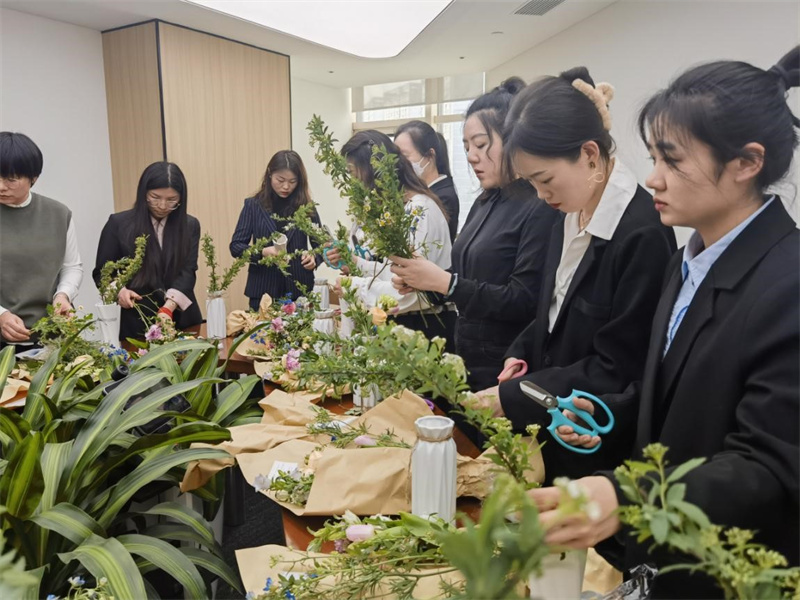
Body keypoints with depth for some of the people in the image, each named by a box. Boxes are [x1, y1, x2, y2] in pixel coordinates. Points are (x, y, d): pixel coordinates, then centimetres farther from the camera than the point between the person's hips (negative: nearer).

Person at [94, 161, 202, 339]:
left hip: (182, 319, 2)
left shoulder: (190, 225, 2)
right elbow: (102, 272, 4)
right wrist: (119, 291, -18)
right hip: (138, 323, -1)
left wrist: (168, 308, -24)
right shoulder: (118, 224, -1)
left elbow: (188, 271, -9)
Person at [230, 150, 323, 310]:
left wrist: (314, 258, -17)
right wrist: (262, 252, -19)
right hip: (263, 290, 0)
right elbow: (235, 246, 0)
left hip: (300, 290, 1)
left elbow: (320, 246, 6)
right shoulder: (253, 205, 1)